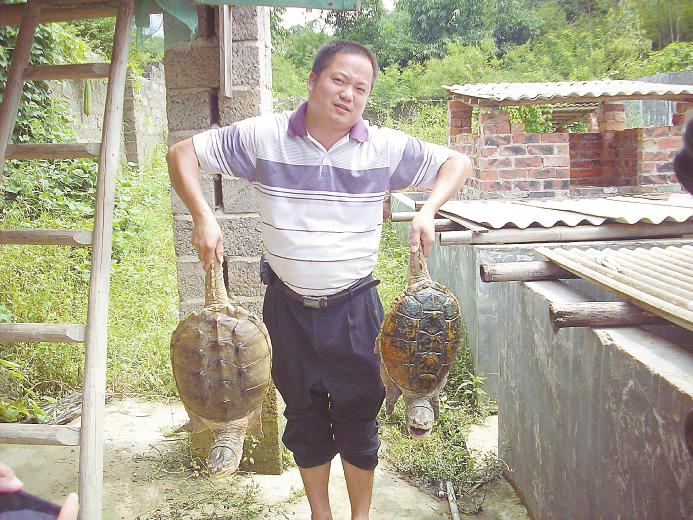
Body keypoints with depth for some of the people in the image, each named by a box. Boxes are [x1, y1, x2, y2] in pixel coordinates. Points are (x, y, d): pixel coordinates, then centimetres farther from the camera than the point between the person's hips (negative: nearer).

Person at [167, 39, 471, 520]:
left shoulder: (385, 147, -7)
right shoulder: (264, 136, -8)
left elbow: (458, 162, 2)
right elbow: (183, 153, -2)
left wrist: (427, 212, -15)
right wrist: (203, 217, -16)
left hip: (355, 306, 0)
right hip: (289, 305, 1)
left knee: (360, 418, 12)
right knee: (305, 418, 17)